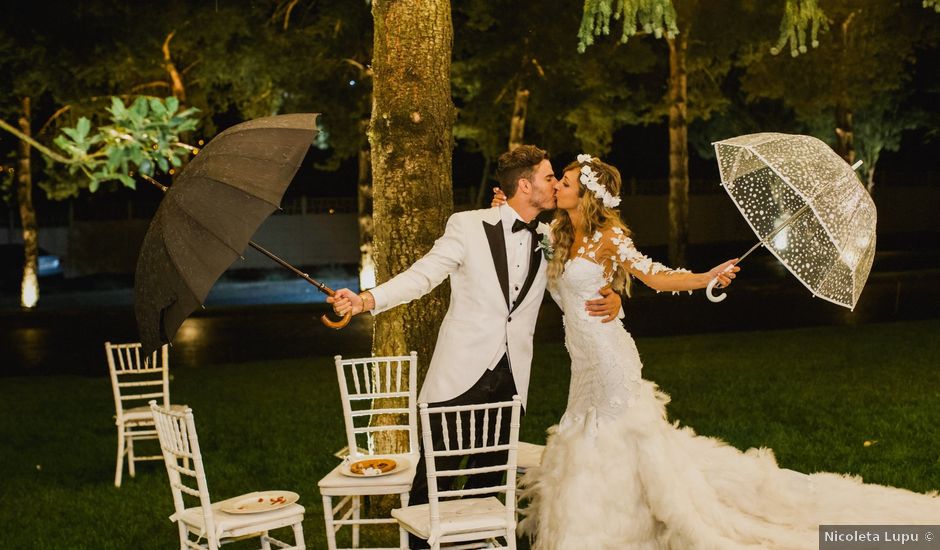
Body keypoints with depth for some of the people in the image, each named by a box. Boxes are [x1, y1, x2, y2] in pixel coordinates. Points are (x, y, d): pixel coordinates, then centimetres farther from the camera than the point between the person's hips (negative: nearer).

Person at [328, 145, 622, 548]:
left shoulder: (548, 241, 9)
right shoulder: (469, 226, -5)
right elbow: (422, 275, -8)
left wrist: (609, 300, -5)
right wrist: (366, 300, -22)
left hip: (511, 378, 5)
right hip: (462, 373, -4)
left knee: (490, 471, 13)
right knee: (435, 472, 1)